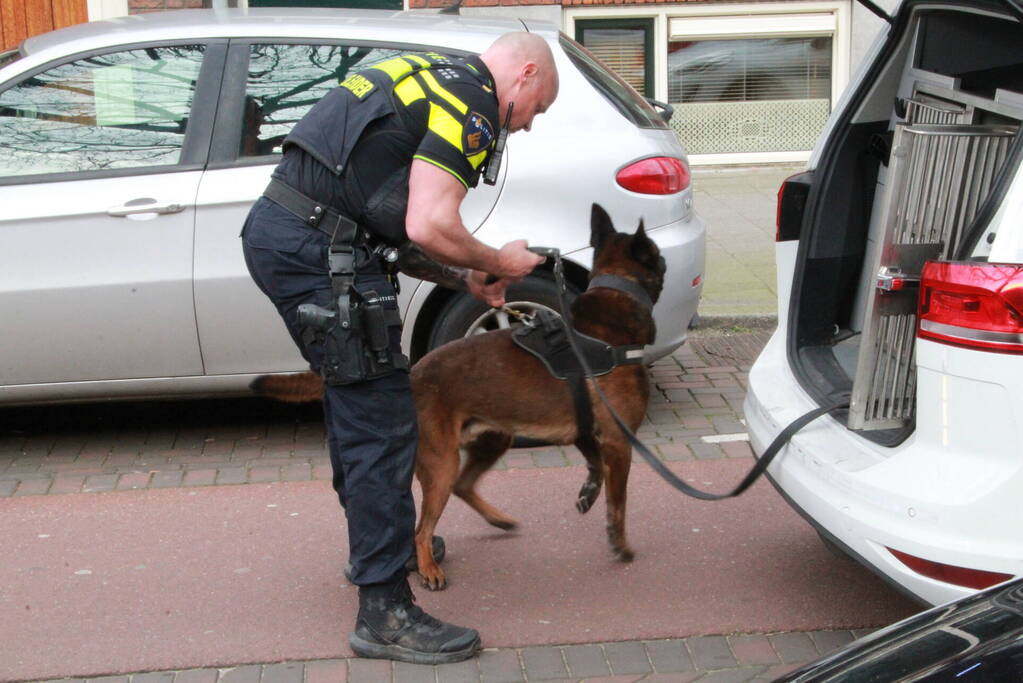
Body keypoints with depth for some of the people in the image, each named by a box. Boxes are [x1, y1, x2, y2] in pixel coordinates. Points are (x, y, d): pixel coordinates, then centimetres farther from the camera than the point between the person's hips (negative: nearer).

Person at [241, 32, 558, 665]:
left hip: (275, 228, 10)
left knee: (356, 402, 24)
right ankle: (385, 612, -1)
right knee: (382, 421, -6)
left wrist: (466, 277, 18)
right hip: (320, 252, -10)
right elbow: (430, 228, -18)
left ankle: (373, 548, 40)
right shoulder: (471, 102, -6)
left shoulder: (432, 76, 24)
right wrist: (498, 263, 0)